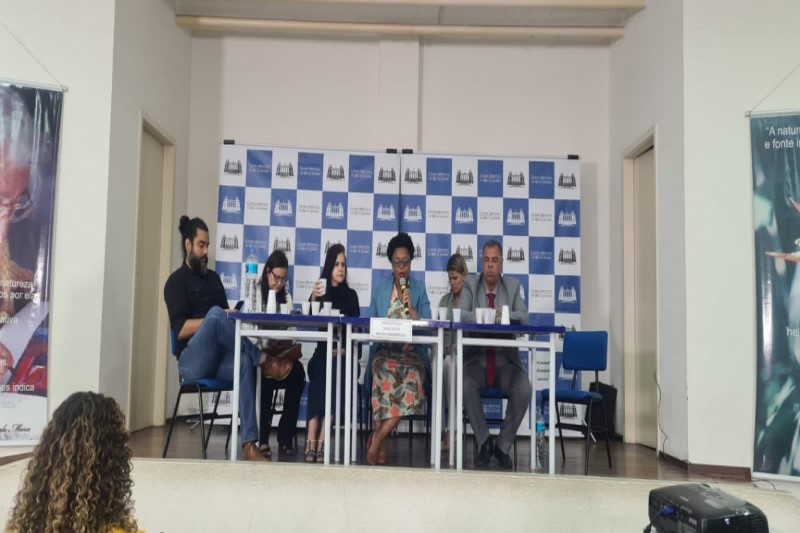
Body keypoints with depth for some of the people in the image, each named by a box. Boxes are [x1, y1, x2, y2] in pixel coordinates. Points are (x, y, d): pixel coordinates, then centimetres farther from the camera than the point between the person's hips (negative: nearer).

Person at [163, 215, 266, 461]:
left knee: (245, 362, -31)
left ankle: (249, 444, -39)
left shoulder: (213, 278, 21)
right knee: (215, 314, -32)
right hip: (191, 360, -5)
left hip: (218, 358, 5)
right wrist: (217, 319, -19)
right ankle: (261, 357, -22)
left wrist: (232, 319, -5)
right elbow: (181, 330, -9)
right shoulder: (176, 281, 3)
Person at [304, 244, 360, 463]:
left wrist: (343, 348, -12)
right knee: (321, 373, -31)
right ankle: (313, 442, -35)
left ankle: (319, 442, -33)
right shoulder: (320, 291, 12)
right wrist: (313, 299, -19)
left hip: (343, 354, 1)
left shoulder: (350, 295, 14)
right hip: (322, 351, 0)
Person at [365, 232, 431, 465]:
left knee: (411, 377, -34)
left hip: (412, 354, 0)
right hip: (384, 352, 0)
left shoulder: (419, 291, 13)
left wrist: (410, 307, -11)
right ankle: (381, 444, -29)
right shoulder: (379, 289, 15)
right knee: (386, 374, -36)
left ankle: (376, 438, -25)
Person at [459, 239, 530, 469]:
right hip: (477, 359, -1)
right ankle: (484, 442, -9)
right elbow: (460, 315, -12)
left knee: (524, 390, -26)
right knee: (466, 386, -31)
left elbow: (524, 317, -7)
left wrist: (505, 315, -28)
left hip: (506, 360, 1)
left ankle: (503, 445, -6)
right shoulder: (470, 285, 4)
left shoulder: (513, 286, 7)